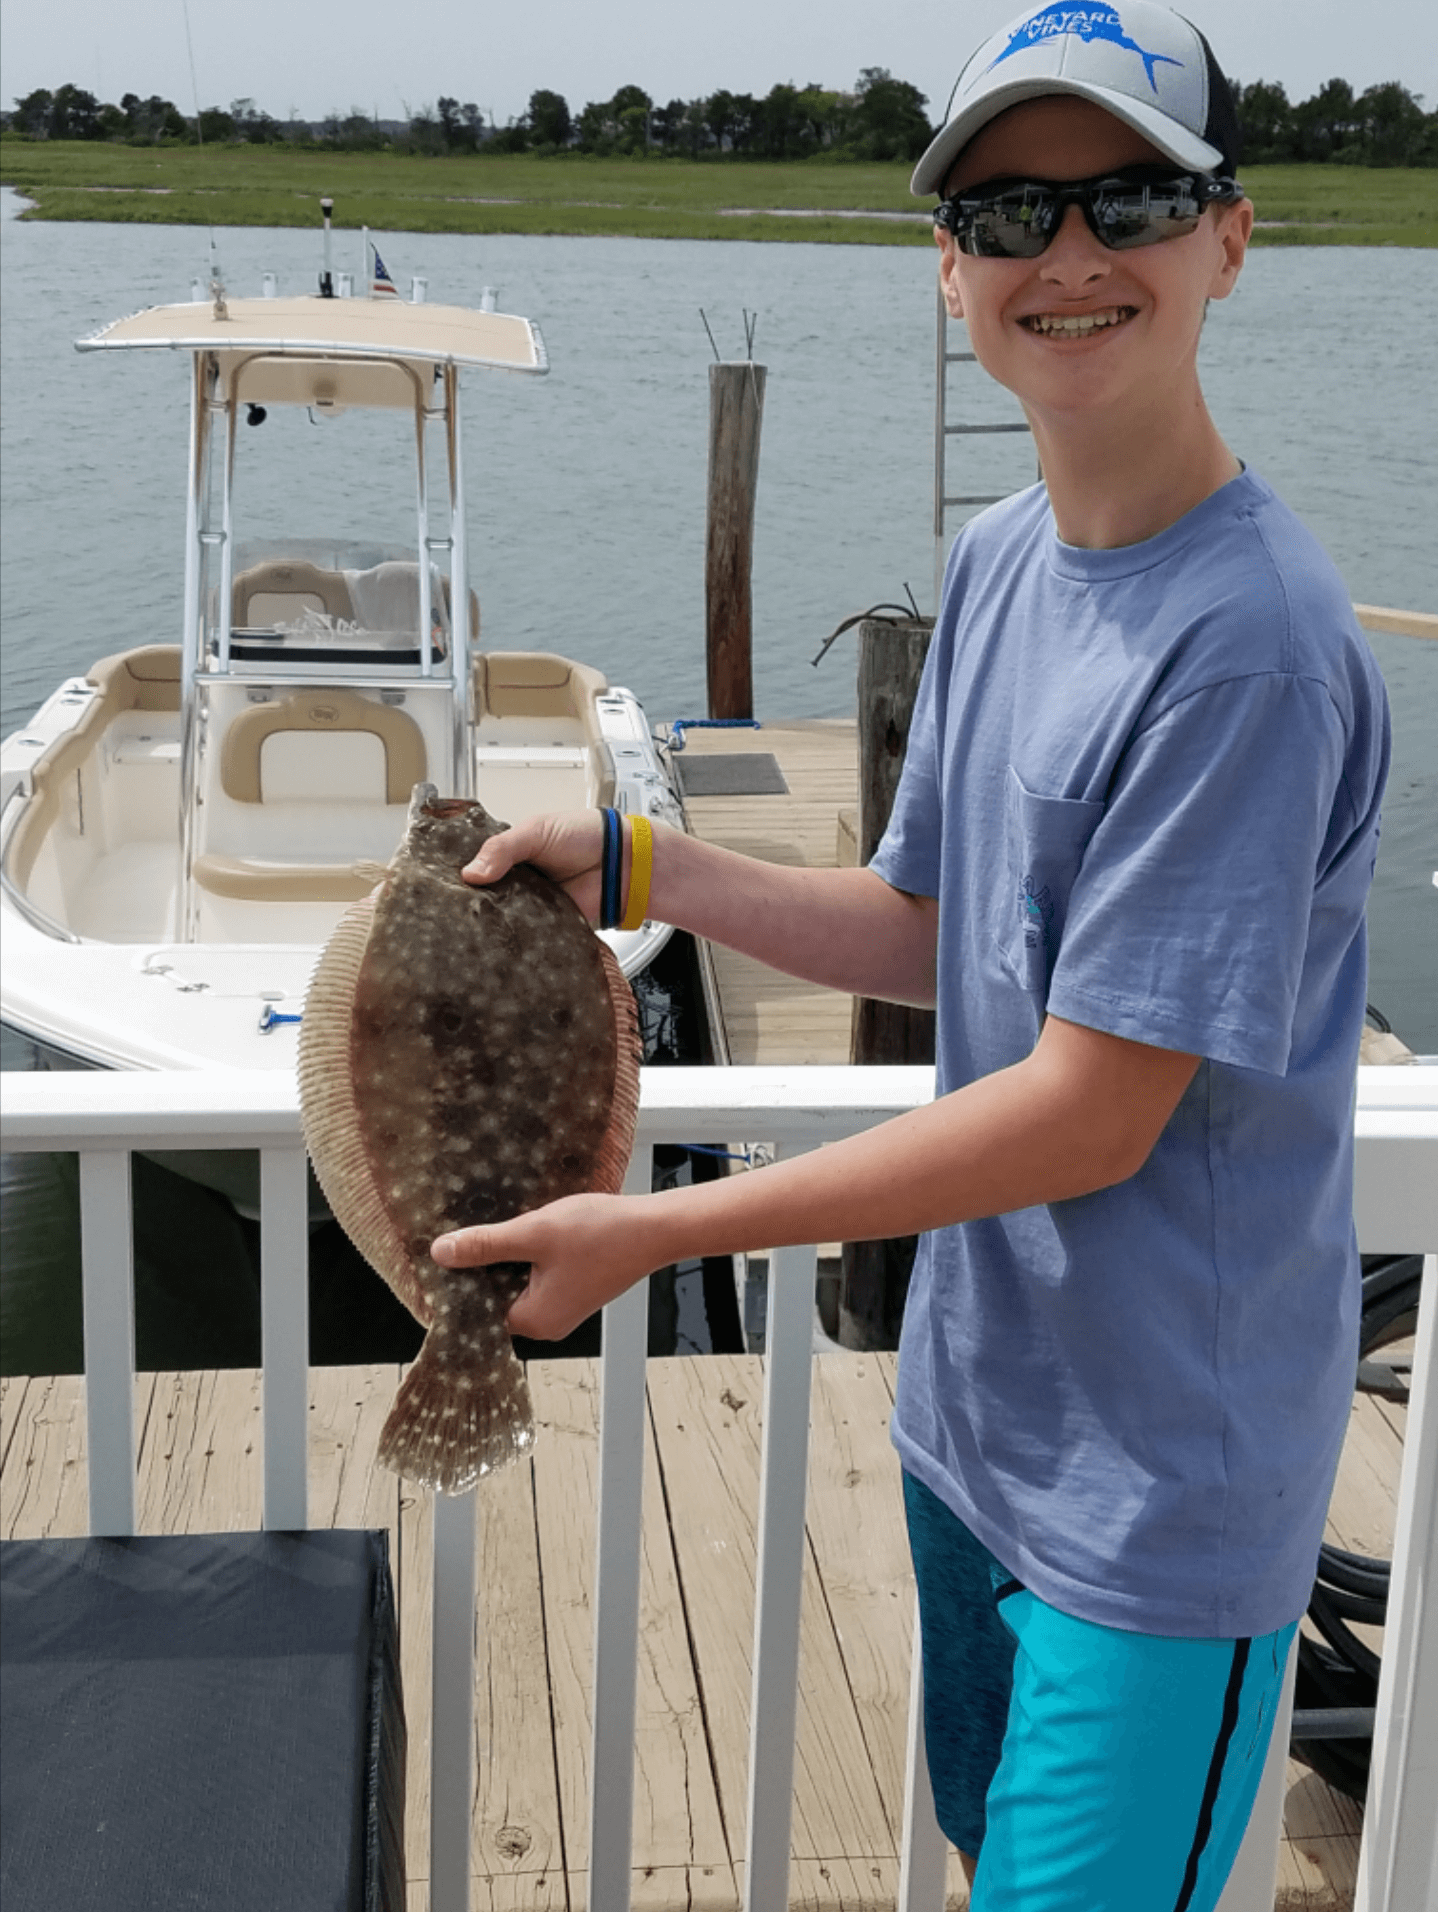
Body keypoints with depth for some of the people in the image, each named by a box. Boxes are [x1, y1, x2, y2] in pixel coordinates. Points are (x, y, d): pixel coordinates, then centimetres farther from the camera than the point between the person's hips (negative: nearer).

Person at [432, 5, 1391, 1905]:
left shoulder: (1249, 645, -26)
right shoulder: (996, 557, 2)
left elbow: (1091, 1114, -24)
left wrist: (653, 1232, -19)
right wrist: (633, 859, 2)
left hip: (1164, 1483, -8)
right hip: (976, 1407, 8)